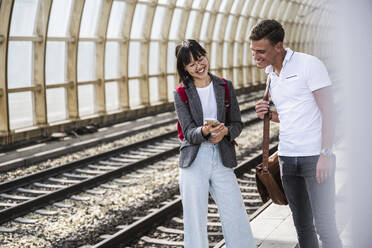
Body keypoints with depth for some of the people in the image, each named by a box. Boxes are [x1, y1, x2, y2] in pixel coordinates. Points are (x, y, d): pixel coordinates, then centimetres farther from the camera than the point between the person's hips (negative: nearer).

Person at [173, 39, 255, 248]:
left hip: (222, 158, 1)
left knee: (236, 217, 2)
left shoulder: (225, 86, 7)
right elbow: (189, 133, -5)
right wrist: (203, 131, -28)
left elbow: (237, 123, 8)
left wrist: (224, 132, -14)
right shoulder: (181, 94, 1)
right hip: (194, 160, -1)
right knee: (195, 220, 4)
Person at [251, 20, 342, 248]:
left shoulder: (309, 64, -9)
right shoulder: (270, 73, 13)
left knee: (324, 225, -6)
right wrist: (269, 114, 1)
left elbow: (327, 111, -11)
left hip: (315, 157, -6)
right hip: (287, 158, 7)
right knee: (302, 223, 11)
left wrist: (326, 154, -18)